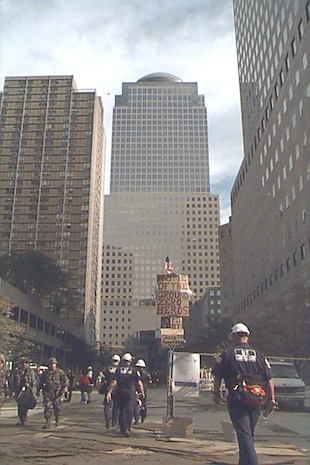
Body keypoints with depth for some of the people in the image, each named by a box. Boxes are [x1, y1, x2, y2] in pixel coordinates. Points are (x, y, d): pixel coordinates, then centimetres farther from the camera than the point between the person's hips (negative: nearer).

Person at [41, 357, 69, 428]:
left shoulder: (60, 372, 4)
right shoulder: (46, 373, 13)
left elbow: (65, 379, -4)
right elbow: (42, 382, 24)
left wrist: (65, 387, -19)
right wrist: (42, 389, 23)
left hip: (57, 392, -1)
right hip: (47, 392, 2)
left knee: (57, 407, 7)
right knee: (48, 407, -7)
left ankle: (57, 420, 27)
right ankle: (47, 422, -5)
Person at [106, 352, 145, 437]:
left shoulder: (118, 369, 1)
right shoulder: (134, 370, -1)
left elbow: (114, 382, -6)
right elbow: (139, 383, -3)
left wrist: (109, 392, -4)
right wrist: (142, 392, 8)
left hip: (119, 392, 2)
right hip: (130, 392, -2)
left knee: (121, 411, 15)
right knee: (129, 411, -2)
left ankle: (122, 428, 23)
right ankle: (127, 428, -17)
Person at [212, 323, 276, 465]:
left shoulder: (227, 353, -2)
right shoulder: (258, 355, 7)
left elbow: (217, 376, 0)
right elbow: (269, 379, 4)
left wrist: (216, 393, 12)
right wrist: (272, 399, 10)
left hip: (236, 401, -4)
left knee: (244, 435, -4)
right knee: (248, 435, 19)